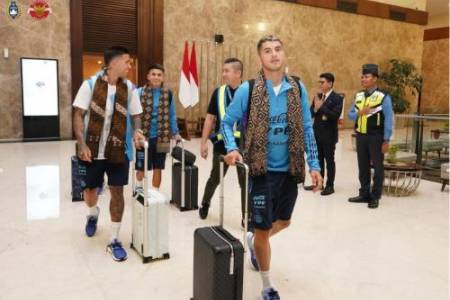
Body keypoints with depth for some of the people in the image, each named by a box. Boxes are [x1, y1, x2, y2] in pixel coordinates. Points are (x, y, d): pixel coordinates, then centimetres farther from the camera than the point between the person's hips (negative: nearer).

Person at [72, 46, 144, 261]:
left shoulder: (129, 88, -1)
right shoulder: (90, 84, -7)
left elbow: (135, 115, 7)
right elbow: (79, 115, -7)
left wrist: (136, 131, -15)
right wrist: (82, 145, -17)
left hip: (119, 150, 1)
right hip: (93, 149, -1)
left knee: (117, 192, 1)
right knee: (90, 189, 15)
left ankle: (114, 240, 14)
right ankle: (93, 214, 51)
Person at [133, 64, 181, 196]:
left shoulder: (168, 93, 1)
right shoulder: (140, 92, -7)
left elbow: (172, 115, 8)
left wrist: (175, 133, 6)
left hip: (161, 137, 2)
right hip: (143, 136, -2)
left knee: (158, 167, 10)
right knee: (141, 166, 10)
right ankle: (139, 187, 39)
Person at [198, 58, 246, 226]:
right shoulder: (218, 92, 0)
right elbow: (210, 118, 5)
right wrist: (204, 142, 2)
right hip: (222, 143, 2)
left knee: (245, 182, 6)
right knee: (215, 178, 17)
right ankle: (205, 203, 44)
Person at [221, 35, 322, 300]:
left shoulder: (298, 89, 1)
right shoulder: (248, 89, -9)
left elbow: (307, 129, 4)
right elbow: (227, 122, 0)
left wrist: (314, 165, 0)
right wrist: (232, 149, -17)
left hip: (290, 170, 4)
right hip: (261, 170, -4)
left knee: (283, 222, 22)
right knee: (263, 230, 5)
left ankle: (253, 240, 55)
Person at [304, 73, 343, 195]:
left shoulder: (337, 98, -9)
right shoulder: (317, 96, 10)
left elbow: (335, 116, -21)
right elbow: (310, 113, 5)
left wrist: (321, 107, -22)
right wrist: (315, 109, -16)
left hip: (329, 135, -6)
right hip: (317, 134, 6)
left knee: (329, 160, 3)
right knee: (318, 159, 14)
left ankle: (330, 186, 11)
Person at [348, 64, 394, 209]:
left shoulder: (383, 97, -10)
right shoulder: (358, 96, 8)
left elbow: (388, 120, -11)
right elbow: (350, 115, 11)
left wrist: (386, 140, -14)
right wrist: (359, 113, -11)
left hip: (376, 137, -6)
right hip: (360, 136, 6)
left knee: (377, 167, 5)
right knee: (363, 166, 13)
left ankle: (375, 197, 14)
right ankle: (364, 194, 25)